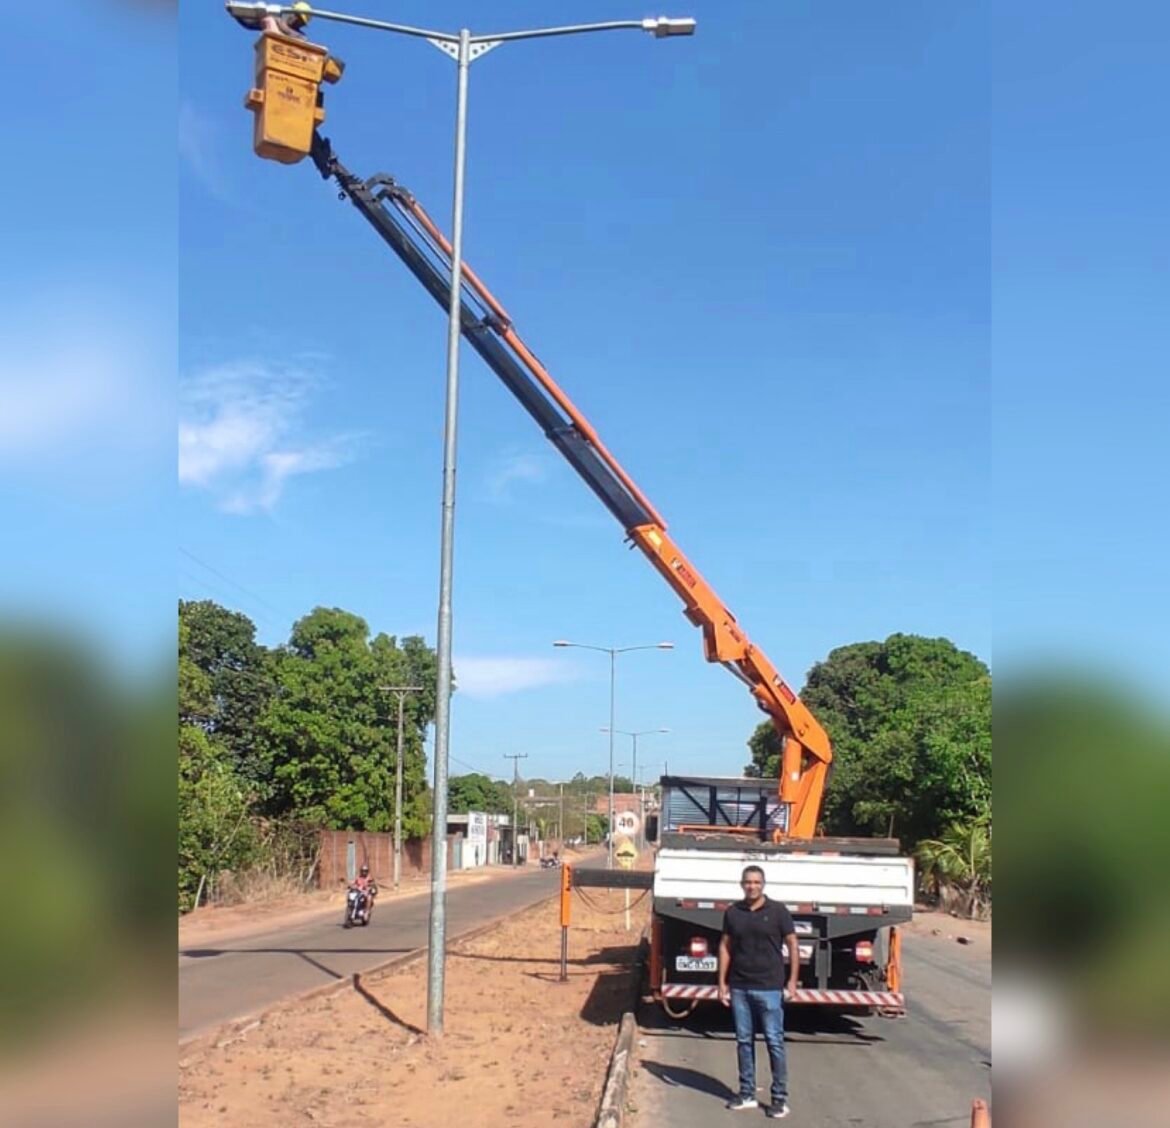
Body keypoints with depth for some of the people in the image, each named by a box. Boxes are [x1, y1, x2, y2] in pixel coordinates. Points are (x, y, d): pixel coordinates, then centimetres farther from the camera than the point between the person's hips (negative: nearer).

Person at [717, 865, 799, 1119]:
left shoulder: (777, 911, -3)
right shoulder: (733, 912, 5)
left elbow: (792, 945, 0)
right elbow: (725, 947, 10)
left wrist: (793, 980, -6)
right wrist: (722, 983, 6)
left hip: (769, 988, -3)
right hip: (739, 988, 3)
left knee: (774, 1042, -1)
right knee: (743, 1041, 10)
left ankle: (780, 1098, 6)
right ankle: (747, 1094, 20)